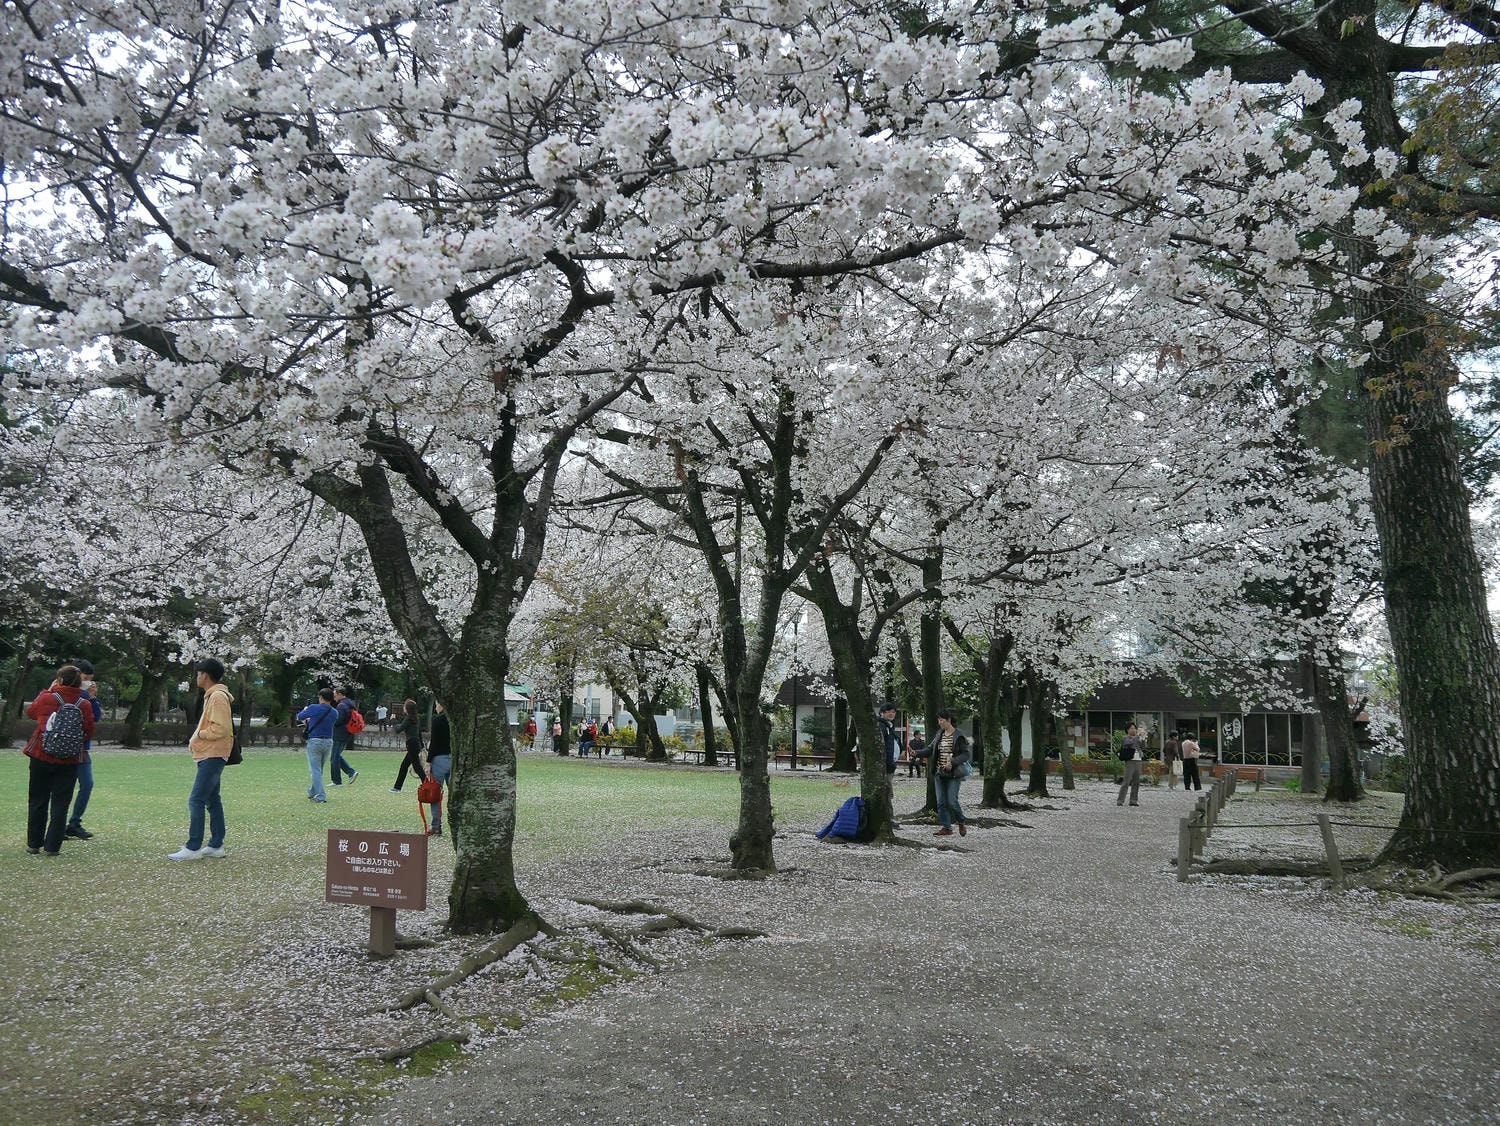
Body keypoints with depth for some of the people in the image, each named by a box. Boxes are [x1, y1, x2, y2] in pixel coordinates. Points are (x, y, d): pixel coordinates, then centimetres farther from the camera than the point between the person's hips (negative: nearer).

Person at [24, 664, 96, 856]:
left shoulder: (47, 698, -9)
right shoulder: (84, 705, -7)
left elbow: (30, 712, 13)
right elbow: (89, 733, -1)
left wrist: (47, 691, 16)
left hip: (41, 757, 0)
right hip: (69, 761, 0)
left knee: (37, 801, 13)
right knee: (60, 803, 5)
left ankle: (34, 844, 20)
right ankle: (52, 846, 4)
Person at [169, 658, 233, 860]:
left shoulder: (218, 697, -16)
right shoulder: (212, 696, 17)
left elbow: (220, 729, -24)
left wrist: (199, 734, -11)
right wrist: (196, 740, 8)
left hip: (212, 757, -11)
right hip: (209, 756, 11)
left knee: (196, 800, -9)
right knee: (212, 800, 12)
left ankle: (193, 848, -7)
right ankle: (216, 845, 17)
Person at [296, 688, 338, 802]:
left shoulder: (313, 708, -9)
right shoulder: (335, 712, 4)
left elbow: (299, 717, 7)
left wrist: (305, 710, 30)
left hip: (314, 741, -5)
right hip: (329, 742, 5)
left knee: (315, 770, -2)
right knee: (319, 770, 18)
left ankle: (321, 796, -9)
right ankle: (312, 792, 32)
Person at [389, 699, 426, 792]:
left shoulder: (408, 718, -13)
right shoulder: (417, 718, 11)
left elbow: (398, 730, -15)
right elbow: (420, 733, 17)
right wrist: (421, 747, 23)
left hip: (412, 745, -9)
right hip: (417, 745, 9)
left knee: (417, 767, -6)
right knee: (404, 765, 17)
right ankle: (397, 787, 25)